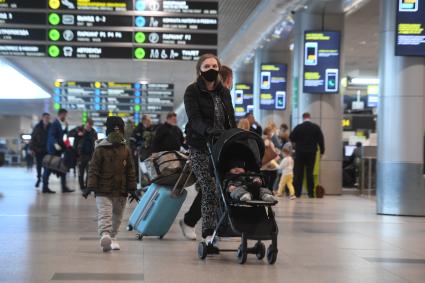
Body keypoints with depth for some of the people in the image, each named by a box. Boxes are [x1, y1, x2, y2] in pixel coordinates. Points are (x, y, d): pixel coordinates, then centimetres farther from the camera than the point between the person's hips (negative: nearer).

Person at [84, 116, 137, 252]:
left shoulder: (126, 150, 6)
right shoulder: (100, 149, -3)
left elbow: (130, 171, 10)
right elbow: (93, 169, -5)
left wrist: (132, 189, 7)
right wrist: (90, 186, -12)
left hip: (121, 191, 4)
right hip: (103, 191, -4)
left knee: (117, 217, 13)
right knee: (104, 214, -17)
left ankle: (112, 238, 26)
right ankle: (105, 234, -32)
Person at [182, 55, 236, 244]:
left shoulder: (224, 92, 15)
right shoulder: (192, 91, -1)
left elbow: (231, 119, 15)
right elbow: (194, 119, -16)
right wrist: (209, 131, -35)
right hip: (200, 147, -5)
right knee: (210, 190, -9)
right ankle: (208, 233, 0)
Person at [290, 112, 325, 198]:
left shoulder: (298, 127, -5)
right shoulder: (316, 127, -1)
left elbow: (291, 138, 0)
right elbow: (321, 139, -2)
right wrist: (322, 151, 5)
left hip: (300, 152, -1)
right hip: (311, 152, 1)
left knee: (298, 173, 5)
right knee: (310, 173, 4)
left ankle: (297, 192, 2)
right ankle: (311, 193, 1)